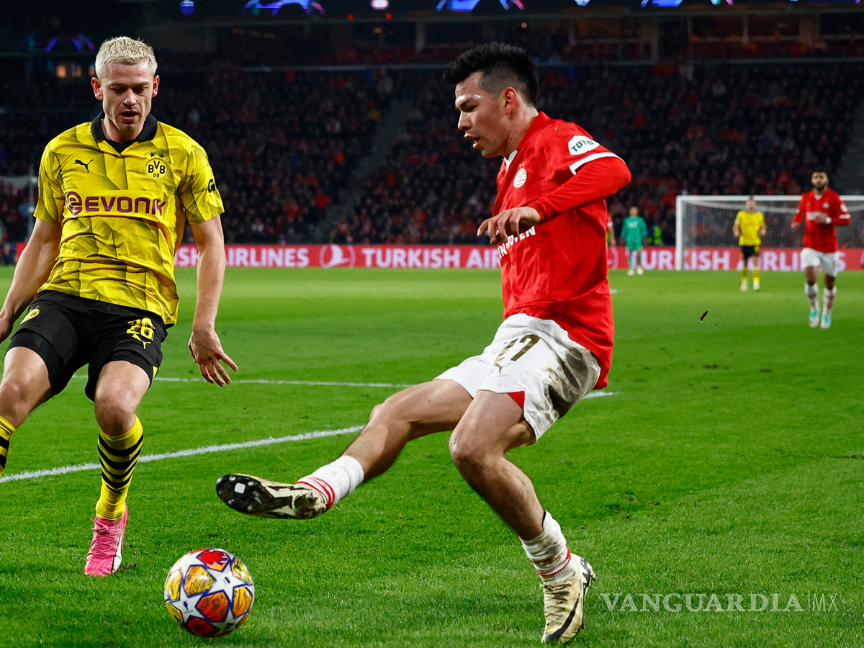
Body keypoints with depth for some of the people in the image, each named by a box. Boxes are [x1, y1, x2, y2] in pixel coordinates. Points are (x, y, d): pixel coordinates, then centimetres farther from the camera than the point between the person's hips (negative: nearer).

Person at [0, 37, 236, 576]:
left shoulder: (183, 154, 6)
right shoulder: (63, 151, 14)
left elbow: (212, 243, 9)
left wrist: (205, 326, -1)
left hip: (139, 306, -2)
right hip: (64, 295, 2)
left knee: (114, 405, -29)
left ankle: (111, 516, 1)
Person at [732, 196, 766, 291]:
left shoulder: (759, 215, 8)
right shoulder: (741, 214, 4)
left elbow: (763, 227, 17)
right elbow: (735, 226, 6)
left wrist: (763, 231, -6)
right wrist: (736, 232, -15)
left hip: (755, 242, 0)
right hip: (744, 242, 0)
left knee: (755, 261, -13)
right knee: (744, 263, 7)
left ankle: (756, 282, -15)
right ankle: (744, 282, 23)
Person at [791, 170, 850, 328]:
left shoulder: (833, 198, -5)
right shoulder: (806, 198, 6)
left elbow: (846, 219, -9)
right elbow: (800, 213, 23)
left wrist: (828, 220, -23)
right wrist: (795, 223, 0)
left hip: (829, 248, -1)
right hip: (811, 247, 1)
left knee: (830, 283, 6)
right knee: (810, 278, -19)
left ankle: (827, 314, 28)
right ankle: (814, 309, 5)